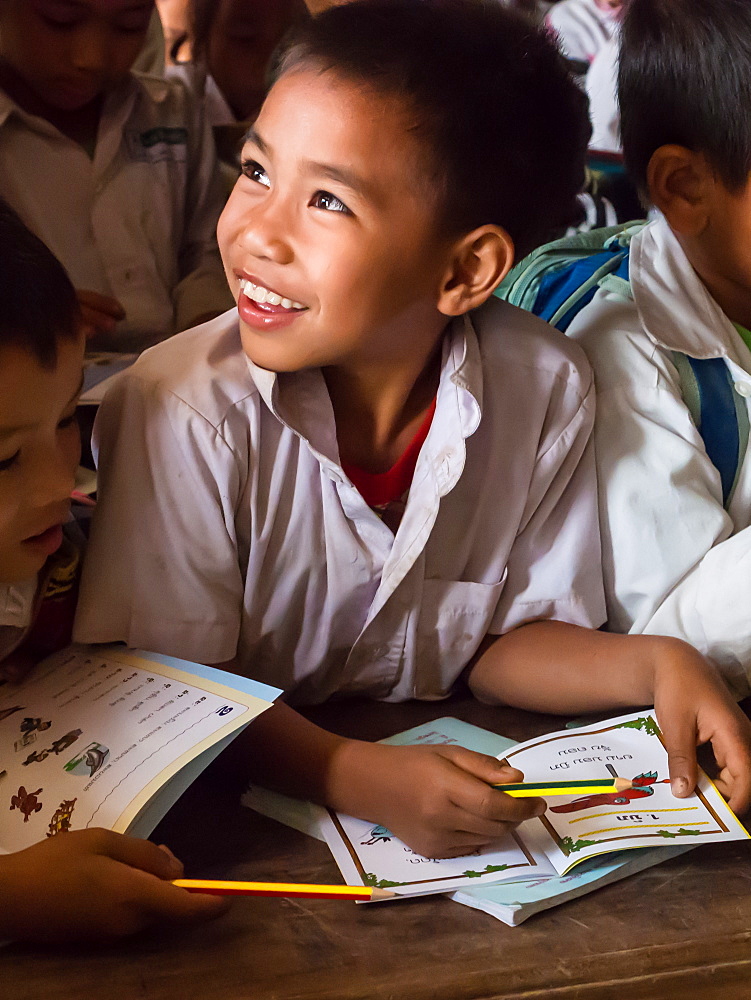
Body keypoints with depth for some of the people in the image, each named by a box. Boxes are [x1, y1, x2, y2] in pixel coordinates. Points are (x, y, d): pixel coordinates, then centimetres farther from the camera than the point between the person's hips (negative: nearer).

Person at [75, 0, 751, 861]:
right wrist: (365, 781, -27)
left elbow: (504, 636, 4)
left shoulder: (545, 391, -10)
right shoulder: (186, 410, -19)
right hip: (235, 818, -2)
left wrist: (653, 665, -13)